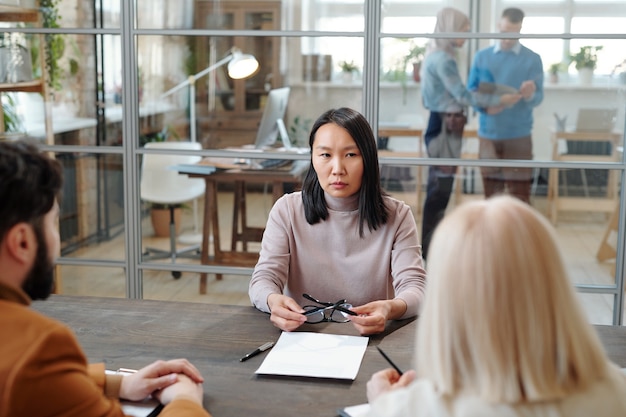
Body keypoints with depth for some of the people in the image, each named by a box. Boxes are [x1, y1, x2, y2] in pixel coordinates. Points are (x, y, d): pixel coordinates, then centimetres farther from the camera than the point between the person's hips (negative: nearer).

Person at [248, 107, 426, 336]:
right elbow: (263, 279, -5)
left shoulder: (396, 216, 1)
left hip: (371, 339, -1)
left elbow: (415, 287, -8)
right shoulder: (287, 210, 1)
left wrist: (392, 308, -33)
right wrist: (273, 300, -31)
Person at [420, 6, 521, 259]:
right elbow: (462, 95, -19)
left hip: (442, 125, 10)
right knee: (439, 191, -5)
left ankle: (430, 248, 21)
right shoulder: (443, 59, -16)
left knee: (438, 190, 14)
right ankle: (429, 252, 2)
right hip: (445, 127, -10)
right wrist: (499, 100, -16)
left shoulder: (437, 55, 15)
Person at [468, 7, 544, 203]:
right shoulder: (481, 57, 7)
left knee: (520, 194, -2)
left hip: (518, 136, -2)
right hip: (488, 134, 2)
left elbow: (538, 98, -5)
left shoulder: (532, 59, 1)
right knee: (491, 193, 10)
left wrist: (530, 95, -29)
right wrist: (485, 106, -15)